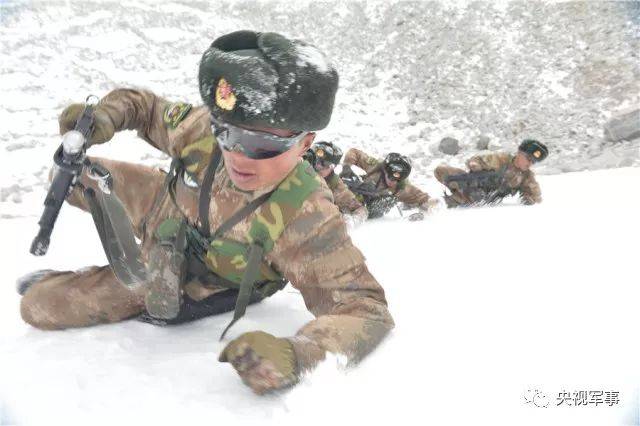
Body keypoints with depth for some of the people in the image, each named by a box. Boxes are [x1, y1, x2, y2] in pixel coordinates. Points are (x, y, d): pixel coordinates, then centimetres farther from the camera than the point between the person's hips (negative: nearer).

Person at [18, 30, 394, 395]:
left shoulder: (306, 219, -43)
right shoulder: (204, 129, -29)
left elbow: (366, 310, -42)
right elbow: (147, 108, -7)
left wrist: (295, 356, -59)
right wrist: (105, 118, -28)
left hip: (180, 289, -4)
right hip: (162, 210, 4)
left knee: (39, 305, 0)